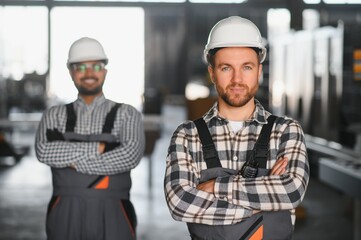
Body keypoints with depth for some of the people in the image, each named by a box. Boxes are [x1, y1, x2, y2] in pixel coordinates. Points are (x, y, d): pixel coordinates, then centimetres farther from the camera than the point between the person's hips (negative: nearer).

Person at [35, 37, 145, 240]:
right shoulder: (55, 116, 12)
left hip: (112, 215, -1)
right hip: (66, 215, 2)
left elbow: (130, 156, -10)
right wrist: (97, 148, -11)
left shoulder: (127, 115, 7)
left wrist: (75, 162, -9)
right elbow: (44, 152, -7)